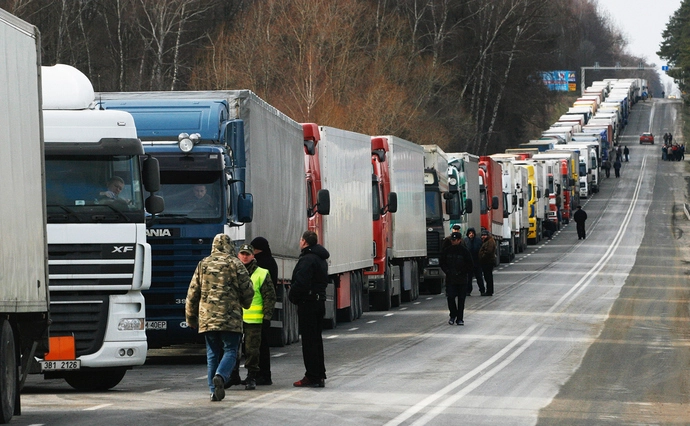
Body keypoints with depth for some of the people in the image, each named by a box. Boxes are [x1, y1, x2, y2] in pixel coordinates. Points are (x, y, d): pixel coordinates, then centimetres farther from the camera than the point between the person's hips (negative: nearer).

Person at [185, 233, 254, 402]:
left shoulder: (203, 264, 9)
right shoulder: (235, 264, 0)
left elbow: (192, 293, 11)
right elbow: (247, 291, 1)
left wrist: (191, 317, 20)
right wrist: (245, 303, 23)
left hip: (207, 317, 3)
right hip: (230, 318, -3)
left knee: (212, 353, 9)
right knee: (230, 350, 1)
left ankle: (214, 390, 5)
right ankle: (220, 376, -25)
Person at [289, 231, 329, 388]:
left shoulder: (307, 259, -16)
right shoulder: (321, 259, 15)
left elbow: (301, 282, -24)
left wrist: (292, 296, -6)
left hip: (307, 303, -10)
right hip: (320, 301, 10)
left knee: (308, 340, -6)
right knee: (316, 338, 15)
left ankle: (312, 377, -7)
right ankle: (319, 376, 17)